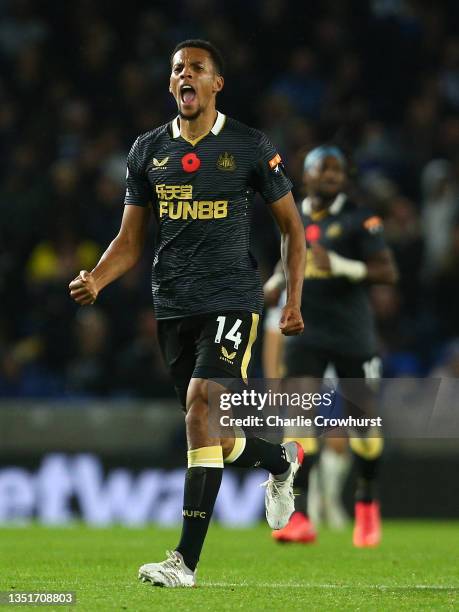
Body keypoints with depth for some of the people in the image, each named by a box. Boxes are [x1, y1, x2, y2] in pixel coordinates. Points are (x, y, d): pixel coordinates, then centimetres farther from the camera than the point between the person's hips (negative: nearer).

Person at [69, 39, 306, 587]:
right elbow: (130, 241, 11)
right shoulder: (148, 151, 9)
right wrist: (95, 280, -9)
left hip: (231, 300, -4)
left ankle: (186, 561, -21)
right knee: (210, 435, 9)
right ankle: (281, 460, 45)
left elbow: (291, 226, 7)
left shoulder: (251, 147, -1)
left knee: (201, 407, -22)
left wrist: (293, 301, -3)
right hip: (173, 307, 5)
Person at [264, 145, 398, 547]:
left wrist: (341, 266, -23)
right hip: (306, 334, 3)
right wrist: (275, 286, 9)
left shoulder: (359, 220, -4)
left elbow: (389, 272, -11)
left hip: (352, 336, -3)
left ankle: (367, 503, 29)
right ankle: (299, 518, -16)